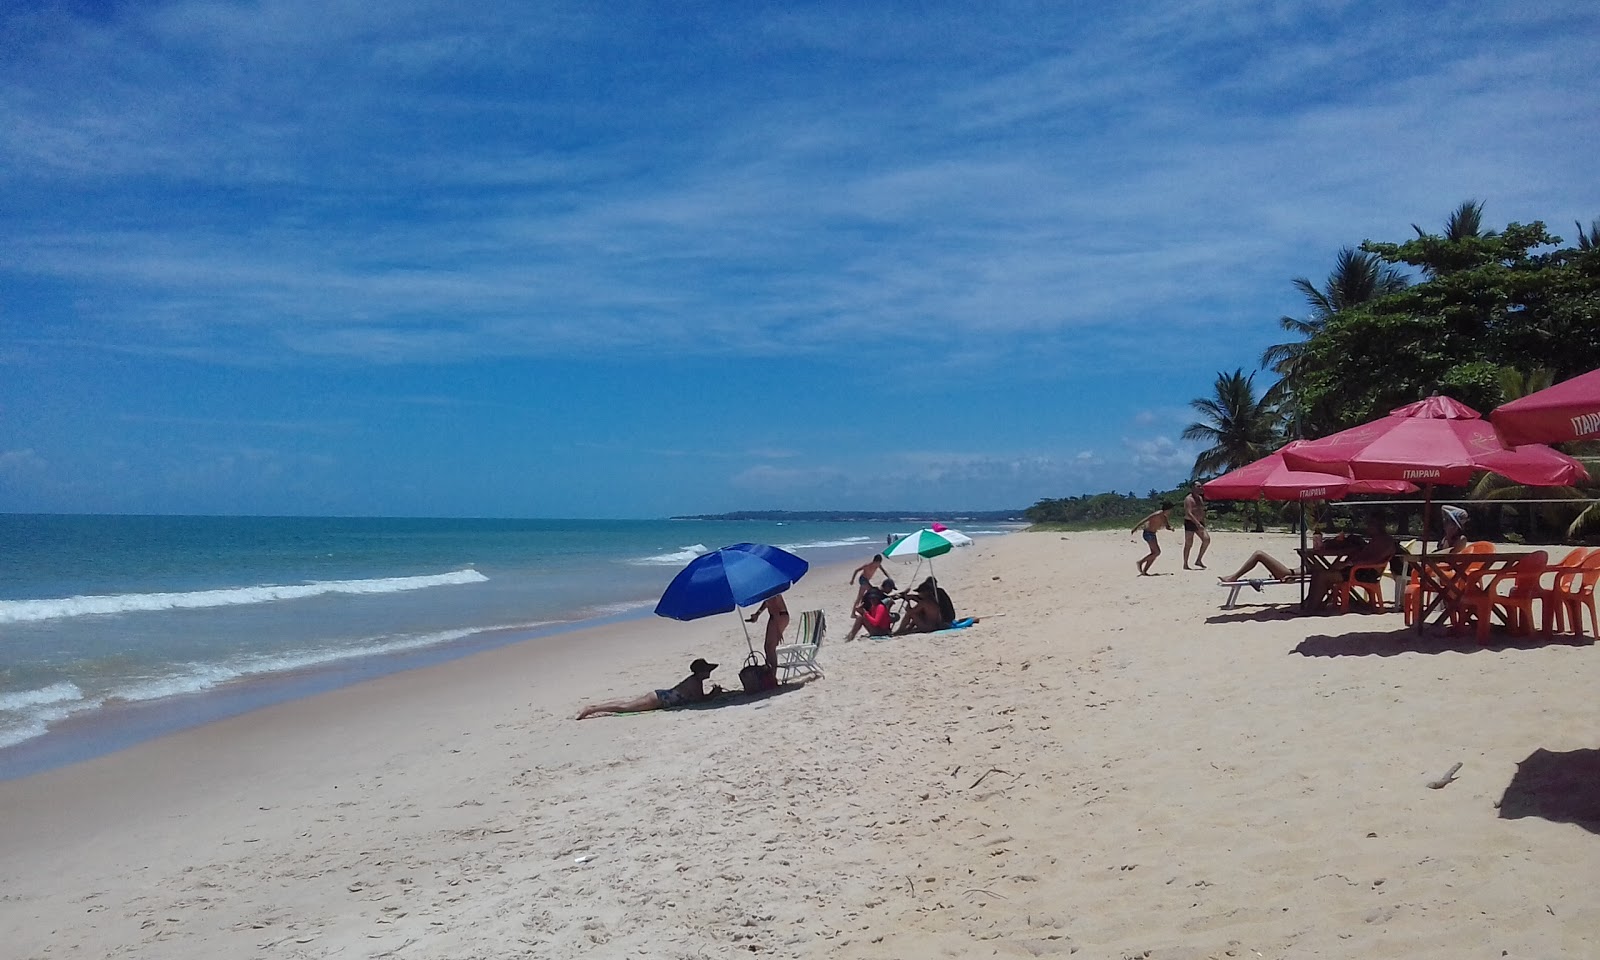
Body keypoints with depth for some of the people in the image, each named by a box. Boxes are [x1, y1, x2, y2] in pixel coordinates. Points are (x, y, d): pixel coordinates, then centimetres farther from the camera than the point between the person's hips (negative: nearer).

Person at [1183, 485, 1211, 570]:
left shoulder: (1200, 498, 14)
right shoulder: (1189, 499, -13)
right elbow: (1188, 513, -22)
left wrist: (1203, 523, 16)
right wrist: (1198, 524, -30)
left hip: (1199, 523, 7)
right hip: (1190, 522, -7)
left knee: (1207, 539, -8)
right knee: (1188, 544, -4)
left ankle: (1199, 560, 1)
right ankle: (1185, 565, 4)